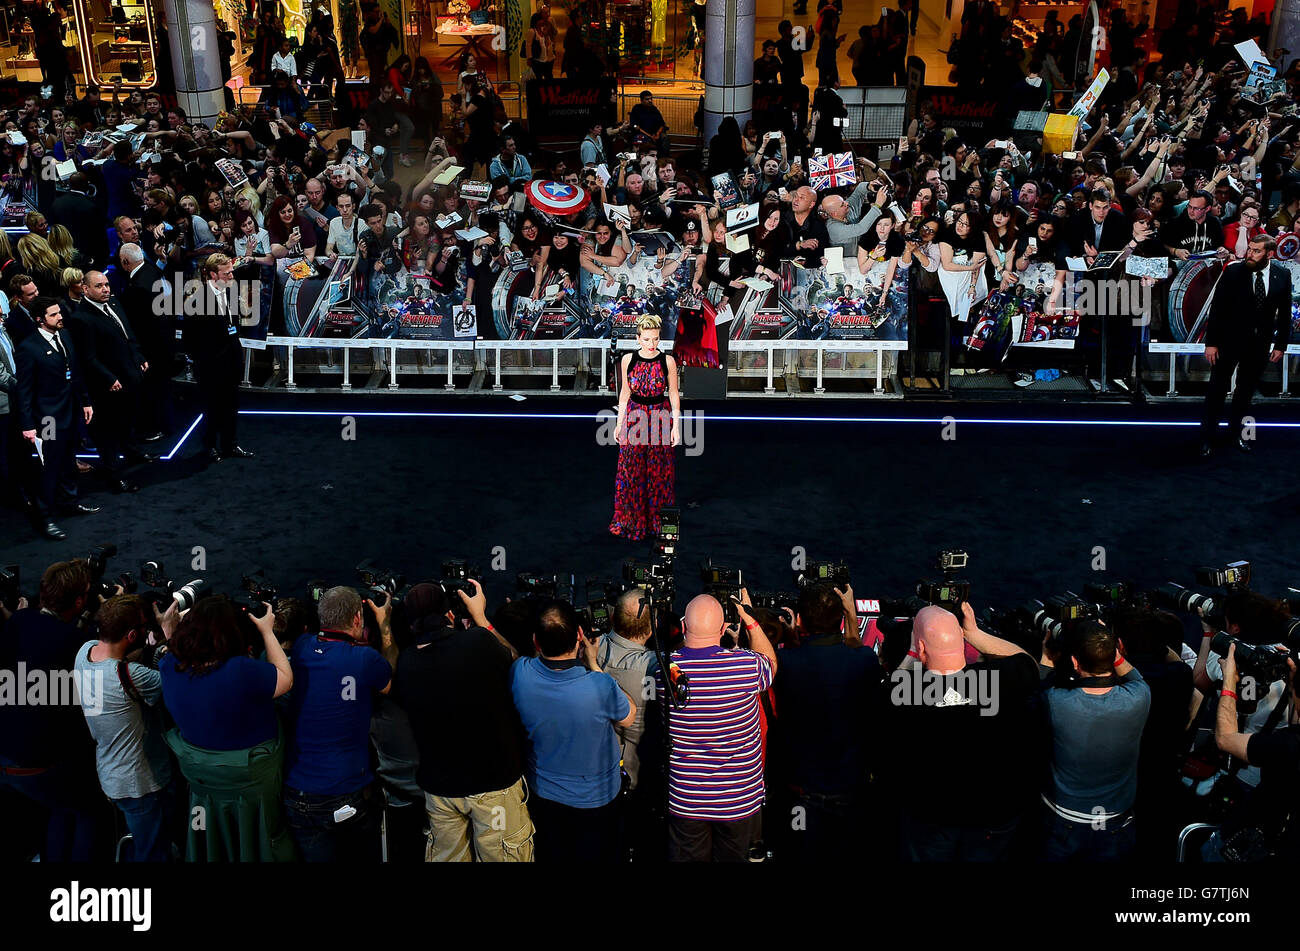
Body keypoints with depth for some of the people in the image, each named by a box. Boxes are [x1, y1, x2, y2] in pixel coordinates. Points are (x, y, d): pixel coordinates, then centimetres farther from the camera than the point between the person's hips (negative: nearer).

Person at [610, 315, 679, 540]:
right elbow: (625, 392, 7)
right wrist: (620, 423, 7)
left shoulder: (667, 361, -7)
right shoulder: (628, 360, -3)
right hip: (634, 418, 1)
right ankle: (631, 520, 18)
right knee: (630, 471, 3)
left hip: (660, 418, -1)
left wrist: (676, 425, -6)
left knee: (658, 473, 5)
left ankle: (657, 520, 20)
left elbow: (674, 394, -1)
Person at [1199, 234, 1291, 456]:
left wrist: (1281, 344, 3)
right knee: (1218, 388, 3)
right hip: (1230, 339, -2)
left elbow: (1284, 313, 4)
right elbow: (1217, 308, -9)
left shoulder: (1283, 275, -3)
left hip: (1260, 343, 2)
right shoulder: (1233, 271, -11)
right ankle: (1208, 436, 15)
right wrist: (1211, 342, -12)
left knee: (1246, 389, 14)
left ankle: (1237, 429, 30)